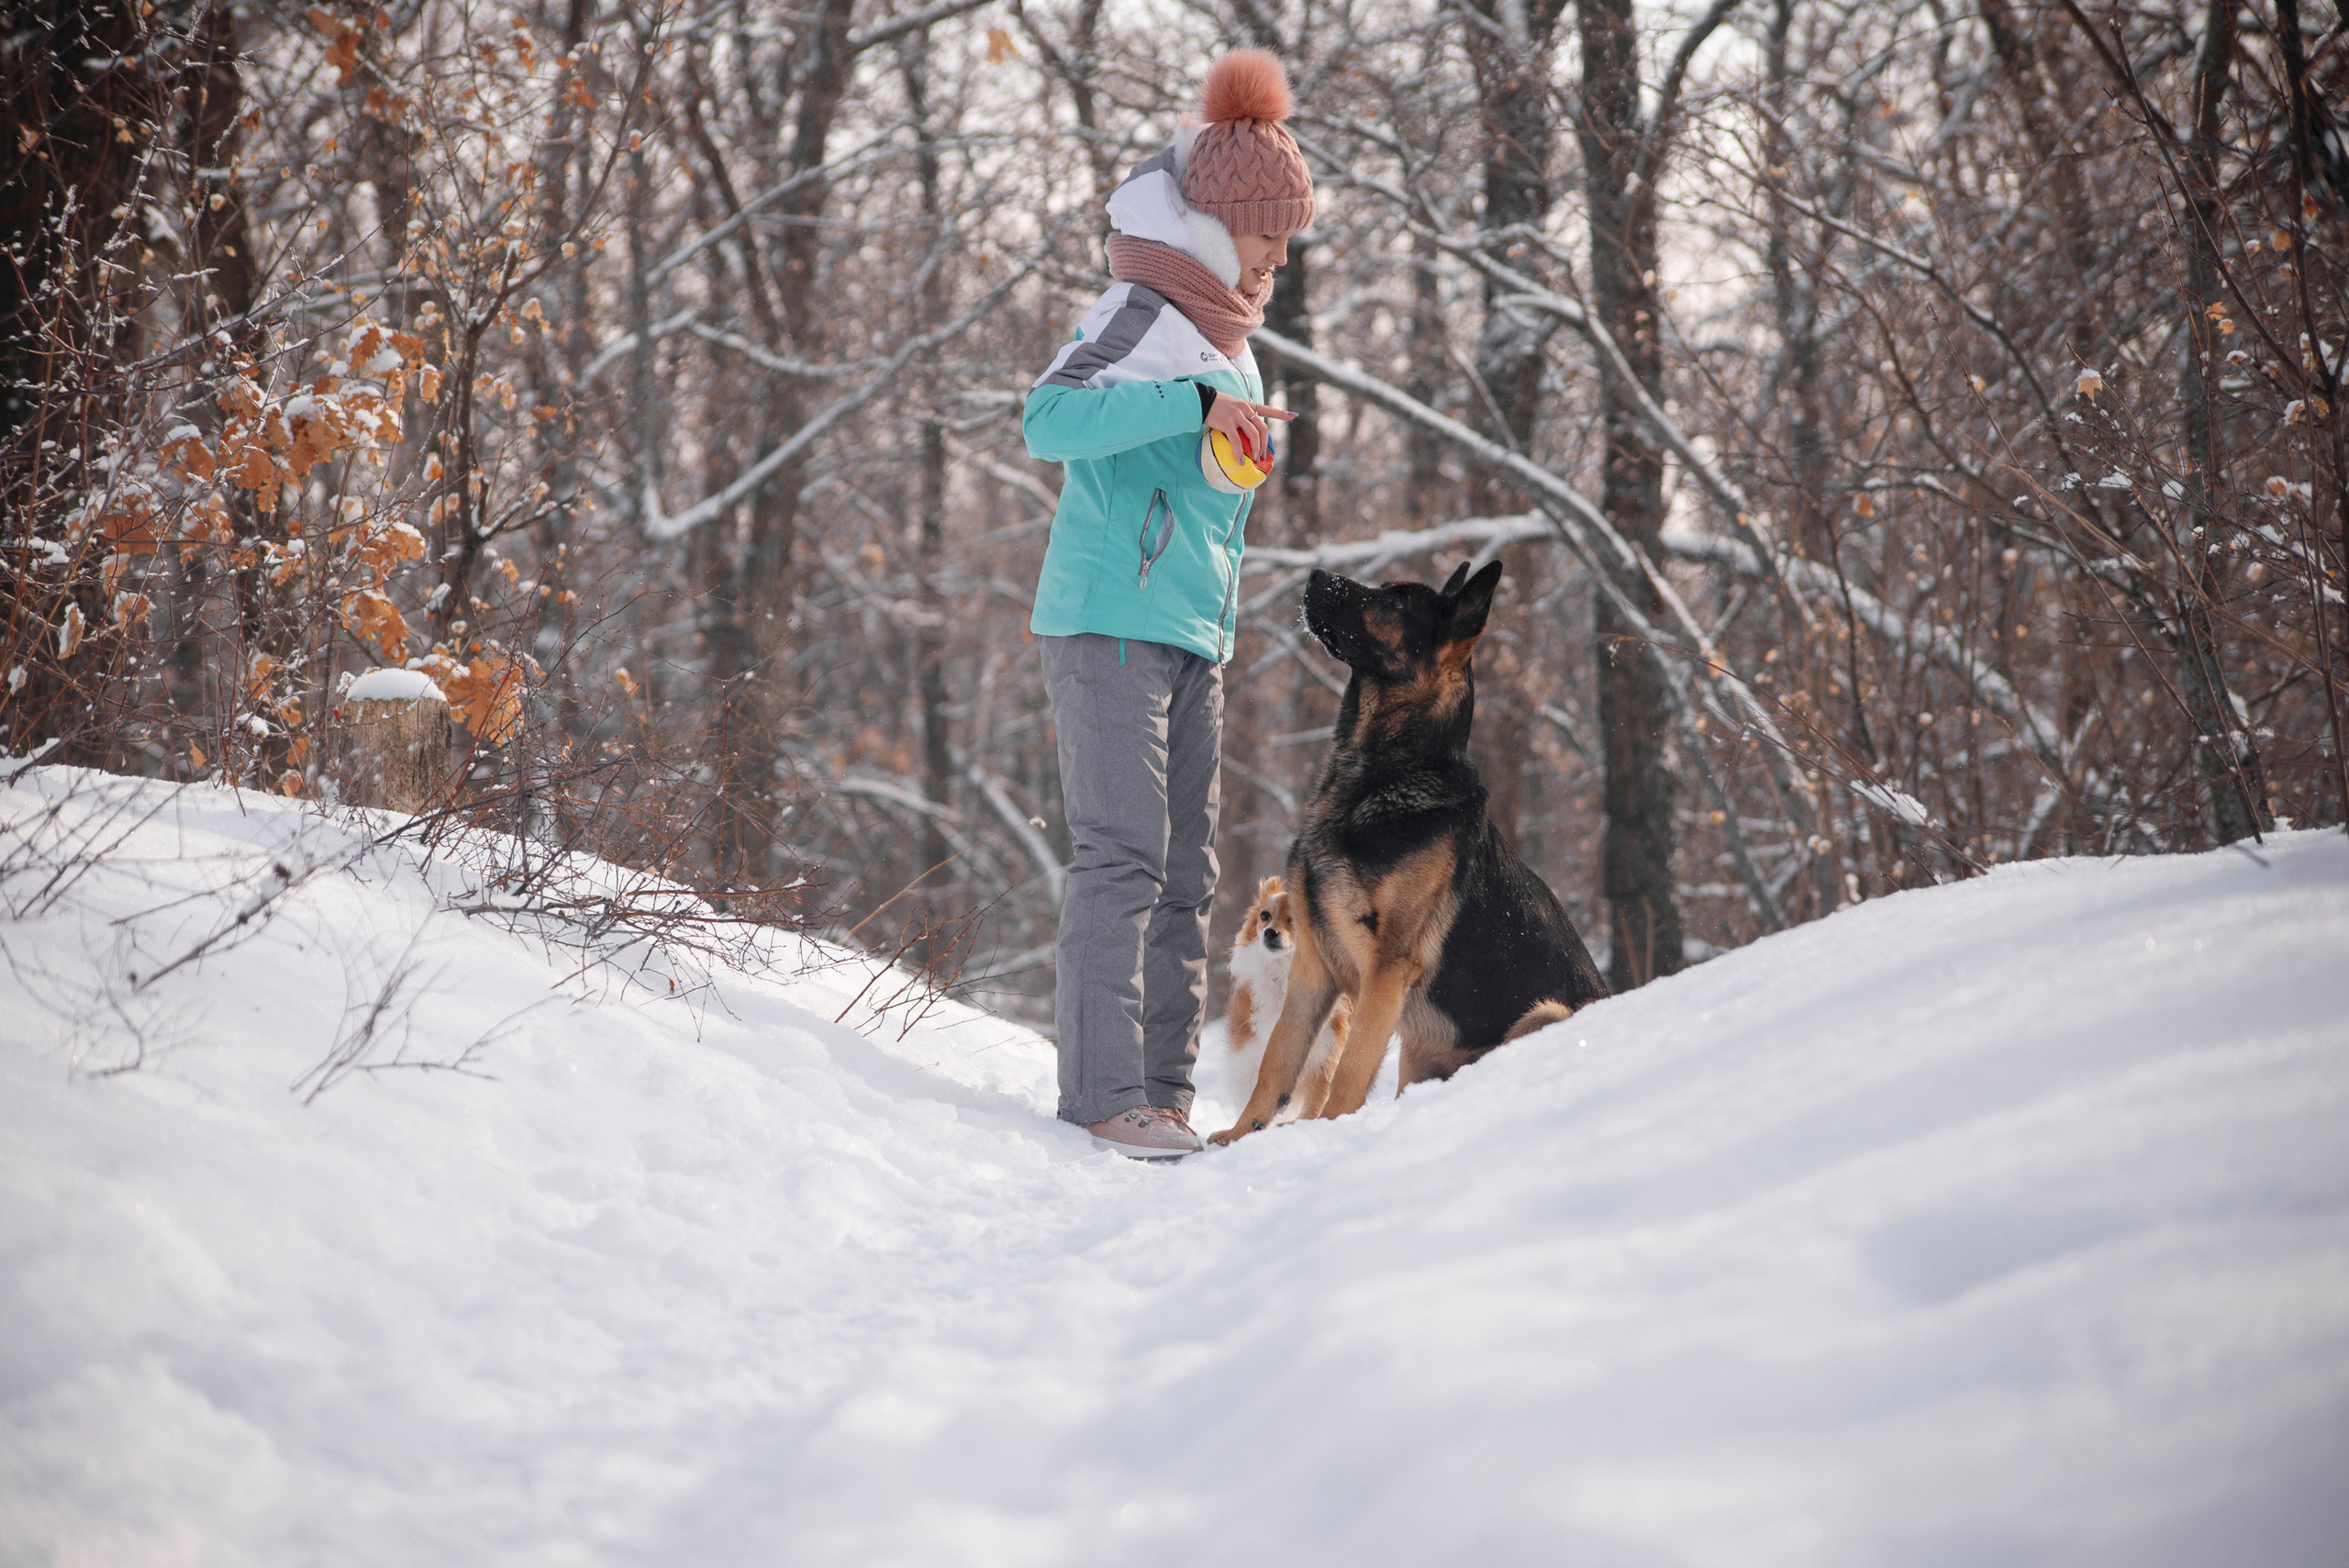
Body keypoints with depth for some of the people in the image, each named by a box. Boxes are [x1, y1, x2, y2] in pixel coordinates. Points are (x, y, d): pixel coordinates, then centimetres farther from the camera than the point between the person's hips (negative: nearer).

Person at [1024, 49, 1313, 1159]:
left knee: (1184, 870, 7)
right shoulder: (1142, 316, -9)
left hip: (1192, 639, 9)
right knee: (1123, 856, -13)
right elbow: (1049, 420, -26)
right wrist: (1199, 403, -29)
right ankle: (1101, 1093, -14)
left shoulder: (1224, 340, 19)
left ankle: (1162, 1090, 10)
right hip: (1111, 624, -9)